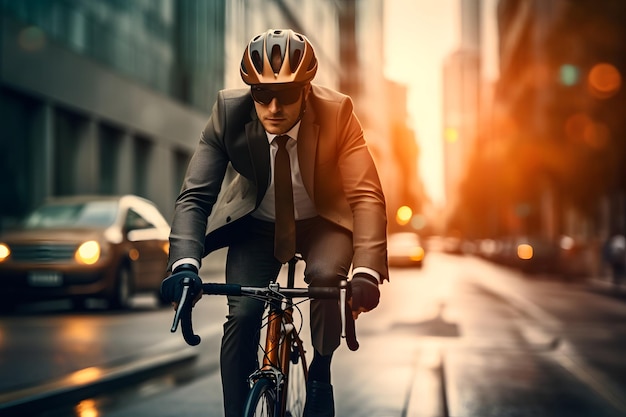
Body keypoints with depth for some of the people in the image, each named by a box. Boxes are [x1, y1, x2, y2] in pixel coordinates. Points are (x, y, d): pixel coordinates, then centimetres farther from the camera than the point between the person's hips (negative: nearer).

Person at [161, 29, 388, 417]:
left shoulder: (337, 112, -27)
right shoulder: (229, 112, -24)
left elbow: (366, 195, -31)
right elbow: (196, 195, -26)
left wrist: (366, 271, -47)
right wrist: (185, 263, -44)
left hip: (321, 223, -1)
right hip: (256, 225, 1)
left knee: (326, 277, -29)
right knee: (242, 314, -18)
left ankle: (320, 372, -2)